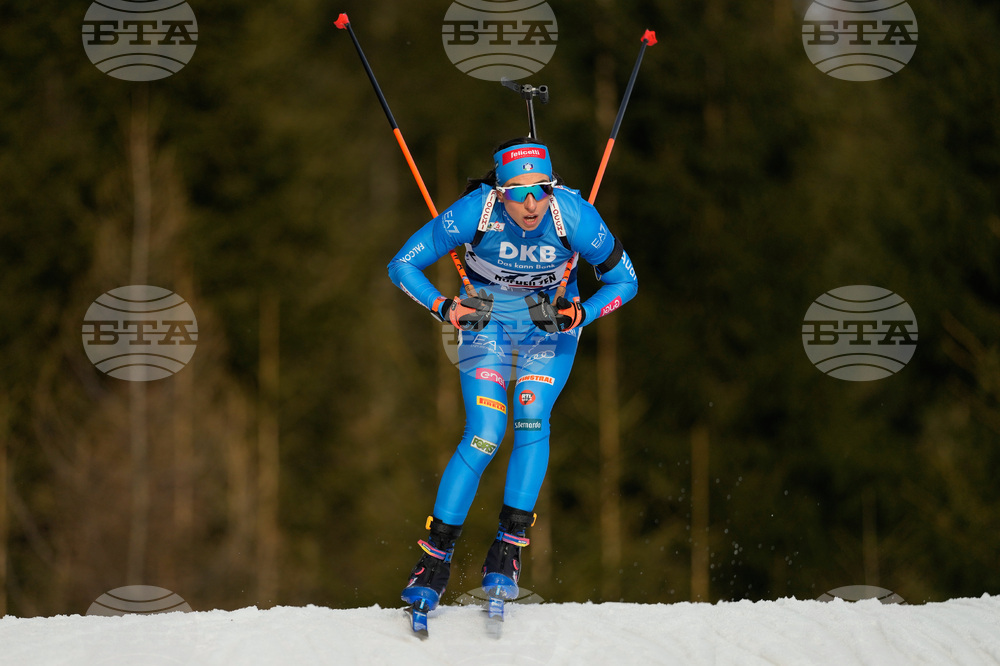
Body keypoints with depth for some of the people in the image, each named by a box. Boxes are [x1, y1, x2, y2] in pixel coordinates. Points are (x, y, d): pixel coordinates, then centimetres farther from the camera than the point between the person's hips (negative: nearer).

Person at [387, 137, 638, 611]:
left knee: (531, 419, -21)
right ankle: (435, 559, -6)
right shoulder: (475, 211, -29)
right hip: (487, 319, -1)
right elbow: (403, 265, -18)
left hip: (551, 324, 1)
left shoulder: (575, 216, -28)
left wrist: (578, 315, -27)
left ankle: (509, 548, -13)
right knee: (484, 436, -15)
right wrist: (445, 308, -30)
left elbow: (624, 281, -13)